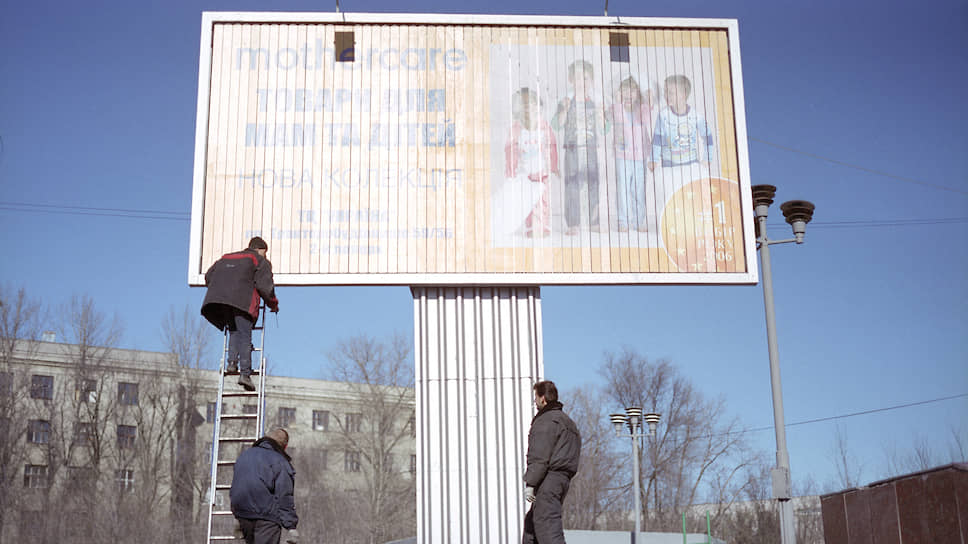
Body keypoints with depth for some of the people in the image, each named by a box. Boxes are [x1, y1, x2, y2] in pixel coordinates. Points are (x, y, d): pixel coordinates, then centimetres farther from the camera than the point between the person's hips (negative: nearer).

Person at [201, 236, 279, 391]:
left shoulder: (226, 258, 33)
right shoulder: (261, 261, 17)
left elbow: (209, 276, 27)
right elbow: (264, 285, 4)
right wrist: (273, 304, 16)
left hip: (218, 298, 4)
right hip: (242, 300, -4)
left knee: (234, 331, 16)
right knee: (245, 335, -5)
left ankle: (232, 361, -5)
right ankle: (245, 373, -16)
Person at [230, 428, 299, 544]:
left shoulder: (245, 454, 12)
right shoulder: (280, 462, -10)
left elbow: (234, 489, 19)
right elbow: (284, 498, -15)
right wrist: (291, 526, -13)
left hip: (242, 513, 7)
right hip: (266, 516, -7)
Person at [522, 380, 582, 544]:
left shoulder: (546, 421, -9)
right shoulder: (567, 421, 23)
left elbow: (540, 456, -17)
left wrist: (530, 483, -17)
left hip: (548, 480, -10)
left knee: (546, 524, -11)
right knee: (531, 521, 15)